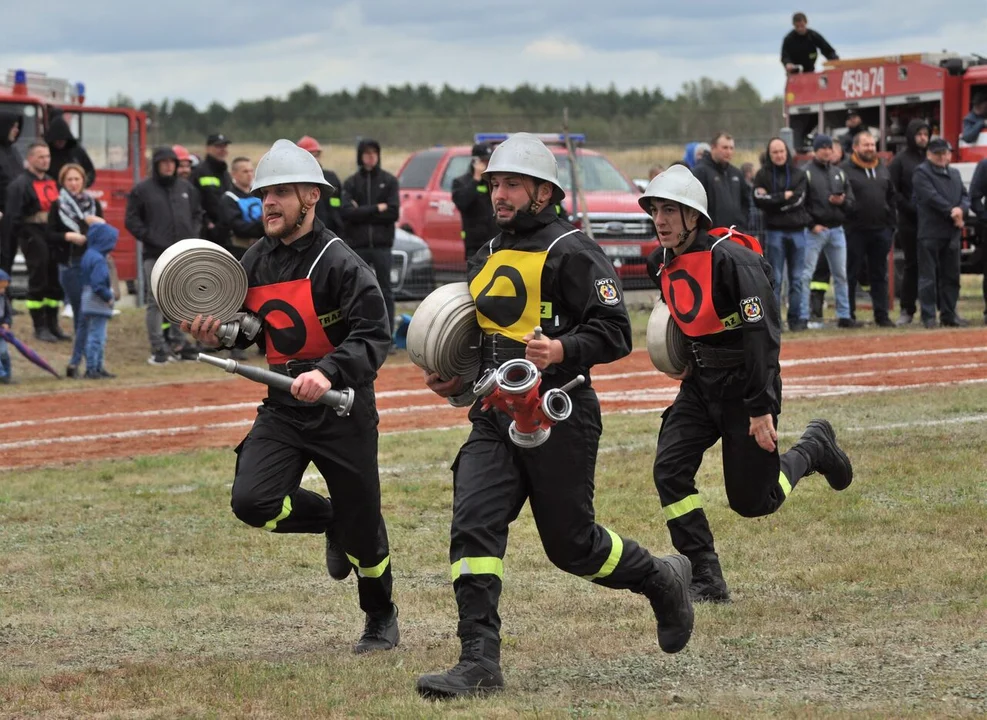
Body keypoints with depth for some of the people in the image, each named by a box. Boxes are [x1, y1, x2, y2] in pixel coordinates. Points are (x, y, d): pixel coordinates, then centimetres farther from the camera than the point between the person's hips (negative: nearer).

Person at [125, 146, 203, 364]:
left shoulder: (186, 188, 13)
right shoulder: (142, 190, -1)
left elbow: (197, 214, 22)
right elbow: (132, 220, -2)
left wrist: (192, 235, 6)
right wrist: (149, 238, -12)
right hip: (155, 255, -4)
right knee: (156, 302, -4)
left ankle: (182, 344, 17)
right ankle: (159, 348, -1)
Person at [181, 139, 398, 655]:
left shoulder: (338, 263, -15)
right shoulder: (255, 261, 5)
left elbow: (373, 338, -21)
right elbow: (244, 328, 16)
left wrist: (328, 372, -37)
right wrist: (214, 334, -6)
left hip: (341, 409, -5)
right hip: (282, 408, 5)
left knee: (362, 525, 4)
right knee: (251, 501, -15)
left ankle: (381, 620, 32)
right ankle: (331, 522, 17)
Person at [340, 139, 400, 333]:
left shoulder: (389, 181, 5)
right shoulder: (351, 183, 6)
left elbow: (393, 213, -6)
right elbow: (346, 212, -8)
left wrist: (361, 212, -8)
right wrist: (376, 209, -13)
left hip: (382, 244, -1)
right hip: (357, 244, 1)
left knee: (385, 291, 1)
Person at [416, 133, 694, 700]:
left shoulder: (573, 253, -8)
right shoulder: (488, 258, 17)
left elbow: (615, 333, -14)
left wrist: (564, 349, -31)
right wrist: (457, 379, 12)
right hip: (495, 420, 7)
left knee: (572, 544, 3)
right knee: (473, 526, -11)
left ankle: (662, 580, 32)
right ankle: (479, 664, -13)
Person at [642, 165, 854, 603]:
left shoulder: (731, 259, -23)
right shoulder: (662, 263, 1)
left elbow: (762, 333, -24)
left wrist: (761, 408, -25)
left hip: (745, 385, -7)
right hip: (701, 383, 7)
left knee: (752, 500, 1)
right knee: (669, 469, -11)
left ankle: (812, 449, 30)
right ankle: (706, 581, -5)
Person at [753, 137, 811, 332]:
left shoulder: (798, 175, 9)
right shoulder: (763, 175, 4)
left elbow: (799, 199, -4)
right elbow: (759, 200, -9)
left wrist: (773, 199, -8)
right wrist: (785, 197, -8)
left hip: (797, 230, 2)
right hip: (774, 230, -2)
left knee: (797, 278, 5)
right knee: (775, 278, -2)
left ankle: (796, 319, 11)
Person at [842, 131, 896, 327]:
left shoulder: (883, 169, 14)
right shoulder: (846, 170, -5)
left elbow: (891, 198, 17)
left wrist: (890, 225, 9)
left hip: (880, 230, 5)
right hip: (855, 231, -5)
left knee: (880, 275, 8)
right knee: (851, 275, 1)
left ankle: (882, 315, 11)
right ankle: (848, 315, 6)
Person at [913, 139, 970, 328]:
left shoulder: (954, 174, 19)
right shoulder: (921, 173, -3)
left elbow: (965, 196, 11)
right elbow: (932, 197, -15)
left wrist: (961, 209, -11)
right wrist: (952, 213, -14)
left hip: (952, 233, 7)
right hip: (930, 232, -7)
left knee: (951, 276, 9)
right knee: (928, 277, -5)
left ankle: (948, 314, 15)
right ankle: (928, 316, -3)